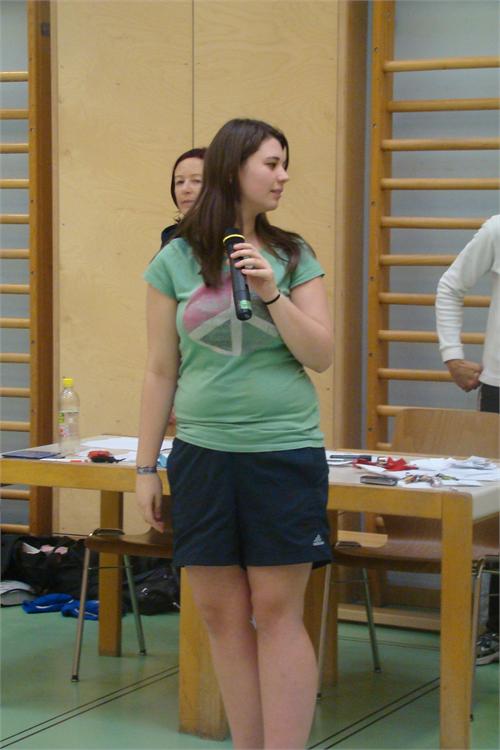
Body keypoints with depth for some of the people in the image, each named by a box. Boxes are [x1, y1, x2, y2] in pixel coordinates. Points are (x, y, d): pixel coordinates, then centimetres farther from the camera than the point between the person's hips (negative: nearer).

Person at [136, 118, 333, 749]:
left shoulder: (294, 257, 5)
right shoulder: (176, 260, 4)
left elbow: (321, 356, 0)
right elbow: (161, 372, 6)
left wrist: (272, 294, -12)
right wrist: (145, 467, 6)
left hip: (286, 454, -1)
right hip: (202, 454, 1)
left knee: (277, 613, -1)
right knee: (222, 615, 4)